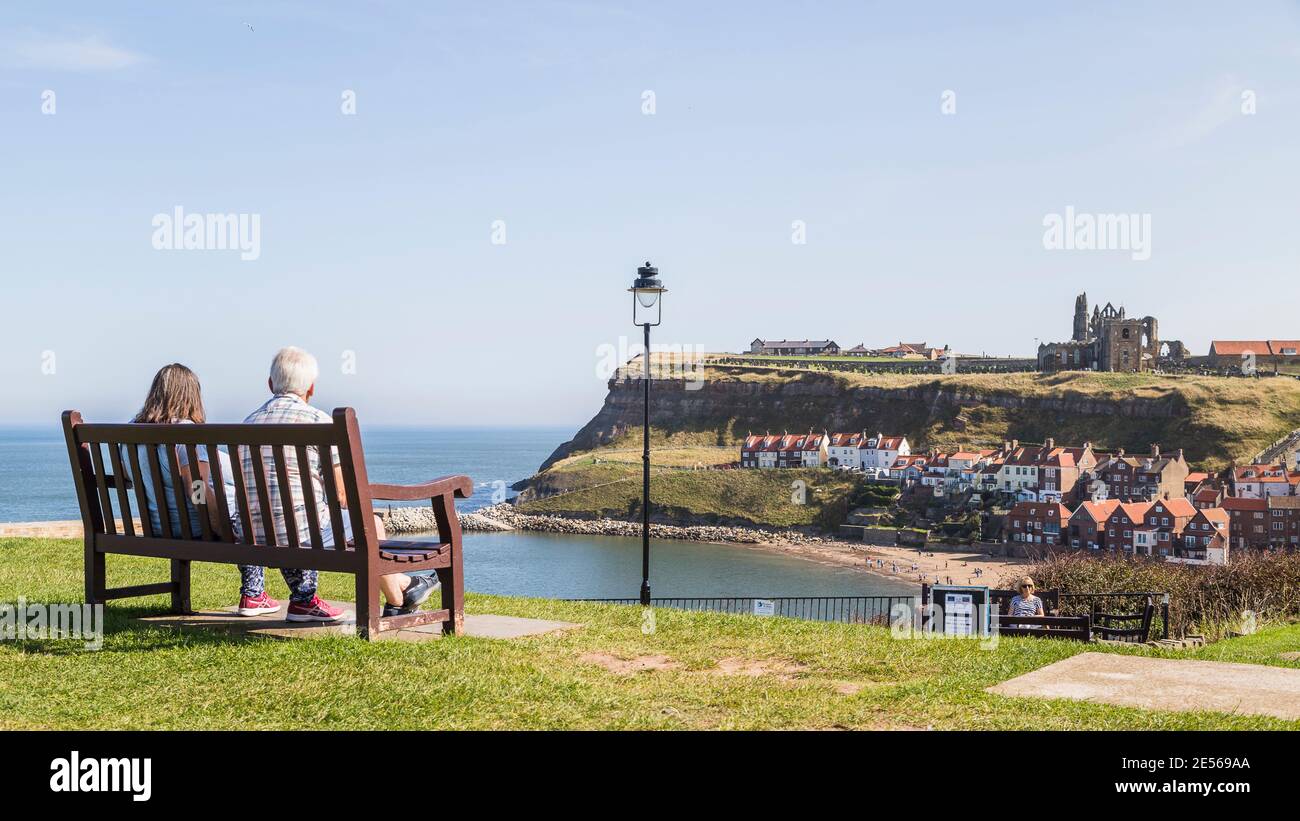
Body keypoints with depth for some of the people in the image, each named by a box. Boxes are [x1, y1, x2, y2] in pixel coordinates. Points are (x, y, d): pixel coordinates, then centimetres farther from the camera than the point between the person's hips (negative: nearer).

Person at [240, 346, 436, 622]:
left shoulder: (249, 422, 9)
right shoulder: (320, 421, -9)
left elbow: (248, 488, 16)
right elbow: (342, 494, -9)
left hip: (255, 537, 6)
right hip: (304, 534, -6)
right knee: (371, 523, 20)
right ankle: (396, 600, 40)